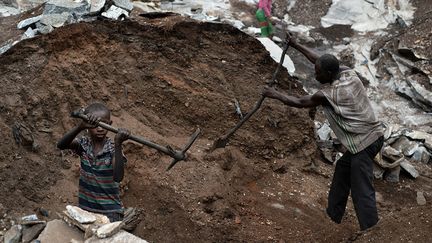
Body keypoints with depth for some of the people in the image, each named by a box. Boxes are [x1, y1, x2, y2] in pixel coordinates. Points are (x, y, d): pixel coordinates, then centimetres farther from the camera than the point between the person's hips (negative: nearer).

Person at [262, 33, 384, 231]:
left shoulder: (327, 94, -15)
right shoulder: (349, 73, 3)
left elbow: (299, 103, 1)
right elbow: (319, 60, 17)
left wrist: (276, 94, 14)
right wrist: (296, 45, 23)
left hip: (363, 143, -9)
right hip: (375, 135, 9)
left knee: (362, 191, -7)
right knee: (342, 169, 22)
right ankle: (333, 215, 34)